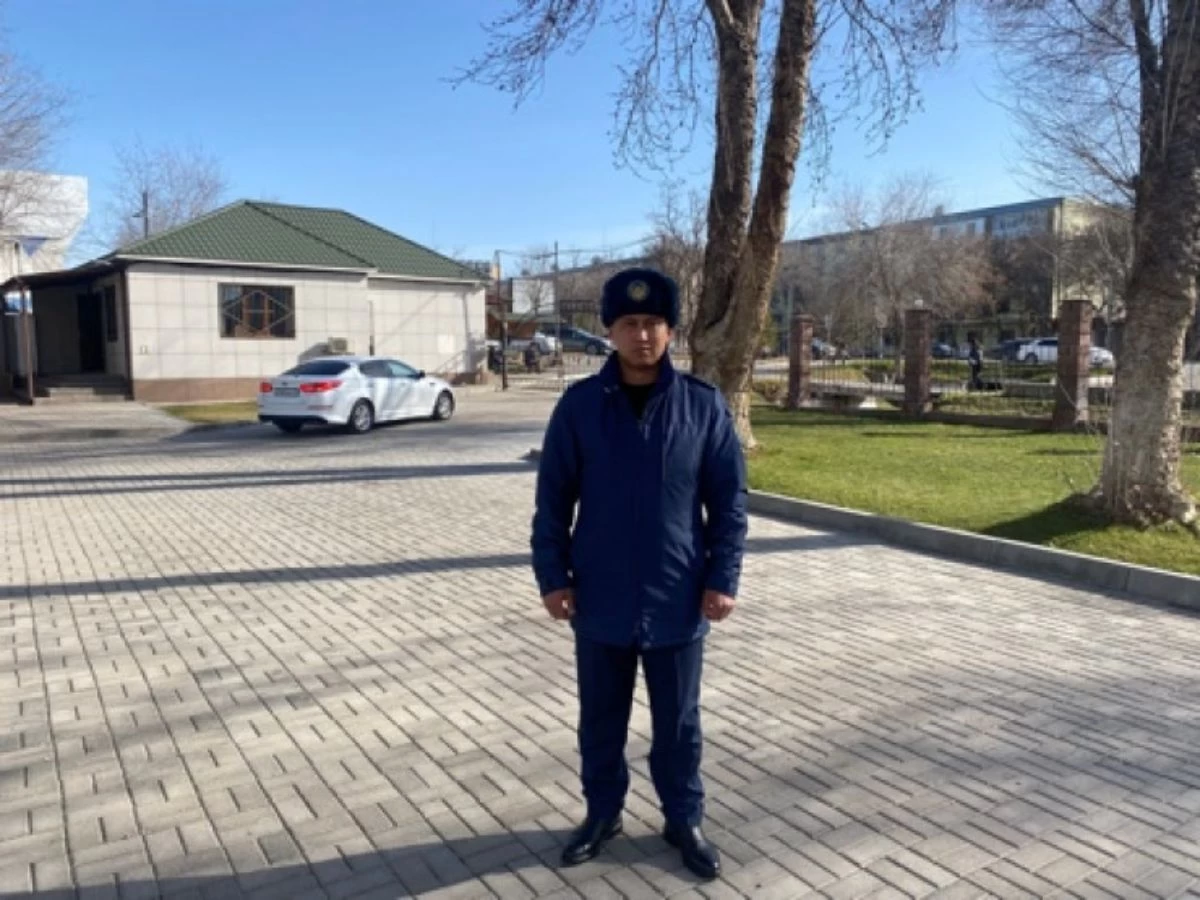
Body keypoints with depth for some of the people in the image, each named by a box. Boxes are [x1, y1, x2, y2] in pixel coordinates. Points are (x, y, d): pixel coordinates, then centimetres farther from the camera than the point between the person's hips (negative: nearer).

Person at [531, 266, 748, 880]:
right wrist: (552, 575, -4)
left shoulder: (704, 406, -6)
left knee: (678, 722, 15)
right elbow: (553, 499, 0)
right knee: (600, 718, 17)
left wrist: (722, 577, -5)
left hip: (677, 600, 0)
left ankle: (684, 820, 36)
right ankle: (602, 812, 39)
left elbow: (729, 500, -1)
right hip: (600, 599, 1)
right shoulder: (579, 405, -5)